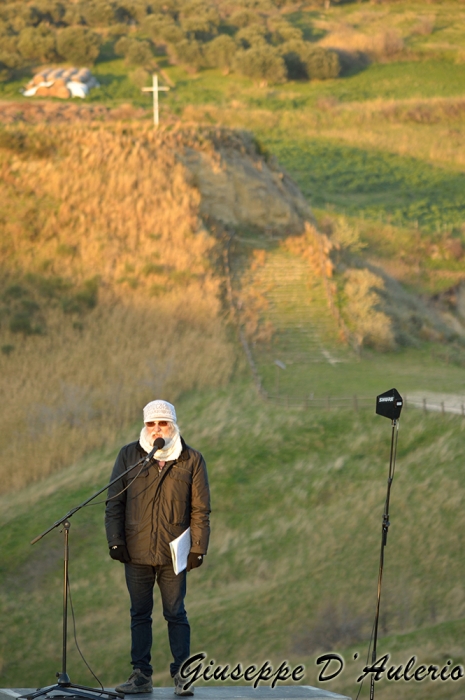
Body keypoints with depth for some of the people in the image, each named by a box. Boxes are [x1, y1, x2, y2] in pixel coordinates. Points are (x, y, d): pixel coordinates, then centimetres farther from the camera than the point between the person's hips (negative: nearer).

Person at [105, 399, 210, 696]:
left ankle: (182, 675, 5)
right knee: (140, 614, 6)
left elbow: (201, 508, 3)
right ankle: (141, 675, 11)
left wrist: (198, 548, -3)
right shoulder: (129, 456, 4)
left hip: (173, 553, -1)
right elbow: (115, 502, 6)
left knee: (176, 614, 1)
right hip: (137, 551, 2)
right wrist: (115, 541, -2)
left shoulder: (192, 460, 2)